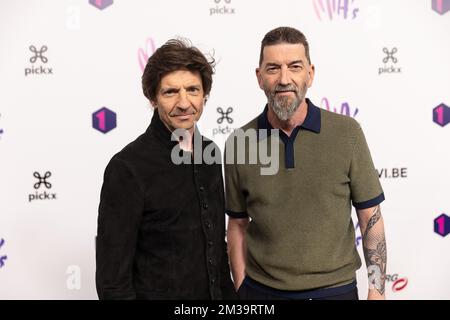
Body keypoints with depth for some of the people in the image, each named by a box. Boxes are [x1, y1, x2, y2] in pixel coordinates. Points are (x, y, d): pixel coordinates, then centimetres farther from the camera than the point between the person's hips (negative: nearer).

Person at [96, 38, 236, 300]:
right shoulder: (127, 169, -20)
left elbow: (217, 242, 10)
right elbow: (112, 277, -18)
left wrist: (228, 293, 9)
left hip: (214, 293, 6)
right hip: (156, 292, -6)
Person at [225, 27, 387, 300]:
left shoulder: (347, 133, -9)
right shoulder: (238, 144, -5)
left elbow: (370, 217, -3)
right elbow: (238, 225, 4)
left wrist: (377, 291, -5)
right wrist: (241, 289, 1)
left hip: (335, 288, 0)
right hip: (261, 290, 1)